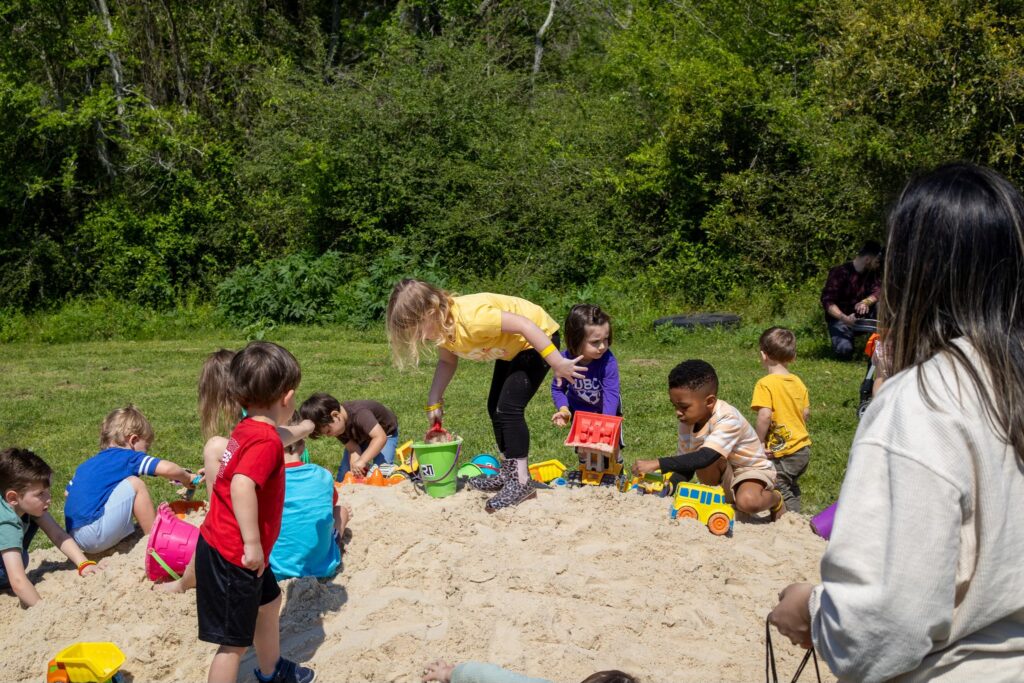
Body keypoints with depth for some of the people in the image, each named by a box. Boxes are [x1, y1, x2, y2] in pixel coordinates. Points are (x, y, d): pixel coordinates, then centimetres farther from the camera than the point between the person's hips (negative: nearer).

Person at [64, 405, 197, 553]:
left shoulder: (86, 464, 21)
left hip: (77, 538, 9)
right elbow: (166, 469, -11)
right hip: (94, 535, -9)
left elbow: (68, 492, 24)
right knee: (134, 484, -3)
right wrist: (187, 478, 8)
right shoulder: (128, 458, -1)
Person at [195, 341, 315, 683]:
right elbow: (242, 486, -38)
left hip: (221, 546, 10)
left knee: (269, 601, 30)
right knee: (235, 641, 0)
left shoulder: (246, 429, 3)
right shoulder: (266, 440, -24)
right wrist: (252, 543, -33)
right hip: (232, 557, -10)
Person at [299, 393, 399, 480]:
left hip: (385, 431, -5)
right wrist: (355, 462, -45)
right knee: (345, 471, -2)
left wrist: (362, 461, -59)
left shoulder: (359, 414, -44)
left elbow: (380, 438, -54)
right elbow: (352, 448, -25)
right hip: (359, 436, 6)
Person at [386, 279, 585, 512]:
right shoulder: (441, 326, -10)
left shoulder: (471, 319, -38)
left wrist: (557, 364, -36)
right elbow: (447, 362, 6)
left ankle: (521, 482, -14)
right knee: (495, 407, 14)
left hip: (538, 338, -10)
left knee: (509, 408, -18)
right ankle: (508, 471, 25)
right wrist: (434, 401, -3)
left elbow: (525, 325, -37)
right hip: (511, 349, 10)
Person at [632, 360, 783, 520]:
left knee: (748, 501, -36)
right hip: (724, 475, 5)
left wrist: (657, 464, -47)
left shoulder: (728, 419, -31)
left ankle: (775, 499, 0)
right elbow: (687, 465, -4)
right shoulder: (687, 423, -10)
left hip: (753, 469, -5)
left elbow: (704, 458, -44)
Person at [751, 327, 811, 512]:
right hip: (803, 448, 8)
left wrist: (759, 442, -15)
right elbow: (806, 413, 11)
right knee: (792, 488, 25)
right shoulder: (798, 382, 5)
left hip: (781, 454, -8)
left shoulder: (765, 384, -17)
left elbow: (764, 416, -26)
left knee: (782, 492, 2)